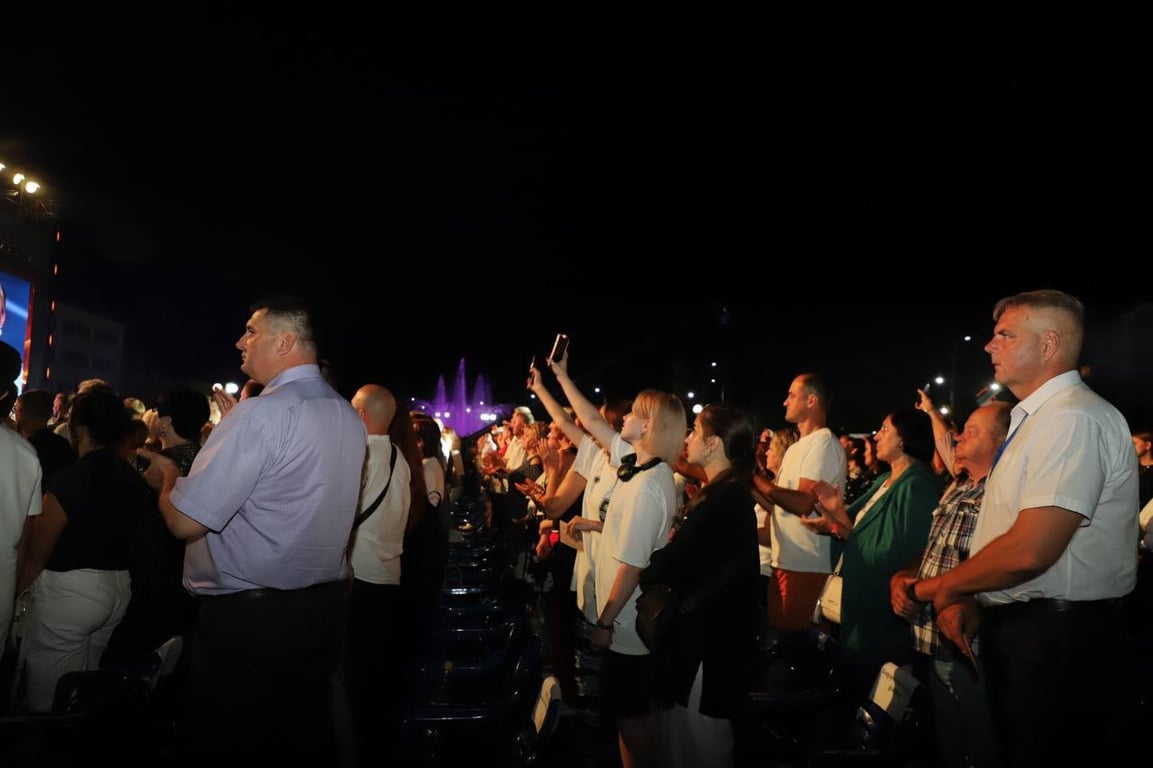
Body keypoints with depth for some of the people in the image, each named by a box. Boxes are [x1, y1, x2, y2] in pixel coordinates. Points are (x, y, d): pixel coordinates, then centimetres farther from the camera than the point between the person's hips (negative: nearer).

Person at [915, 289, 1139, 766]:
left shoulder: (1074, 418, -19)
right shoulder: (1034, 419, 14)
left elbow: (1029, 552, -27)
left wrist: (943, 589, -11)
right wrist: (968, 599, -1)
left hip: (1057, 641, -9)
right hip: (1014, 630, 9)